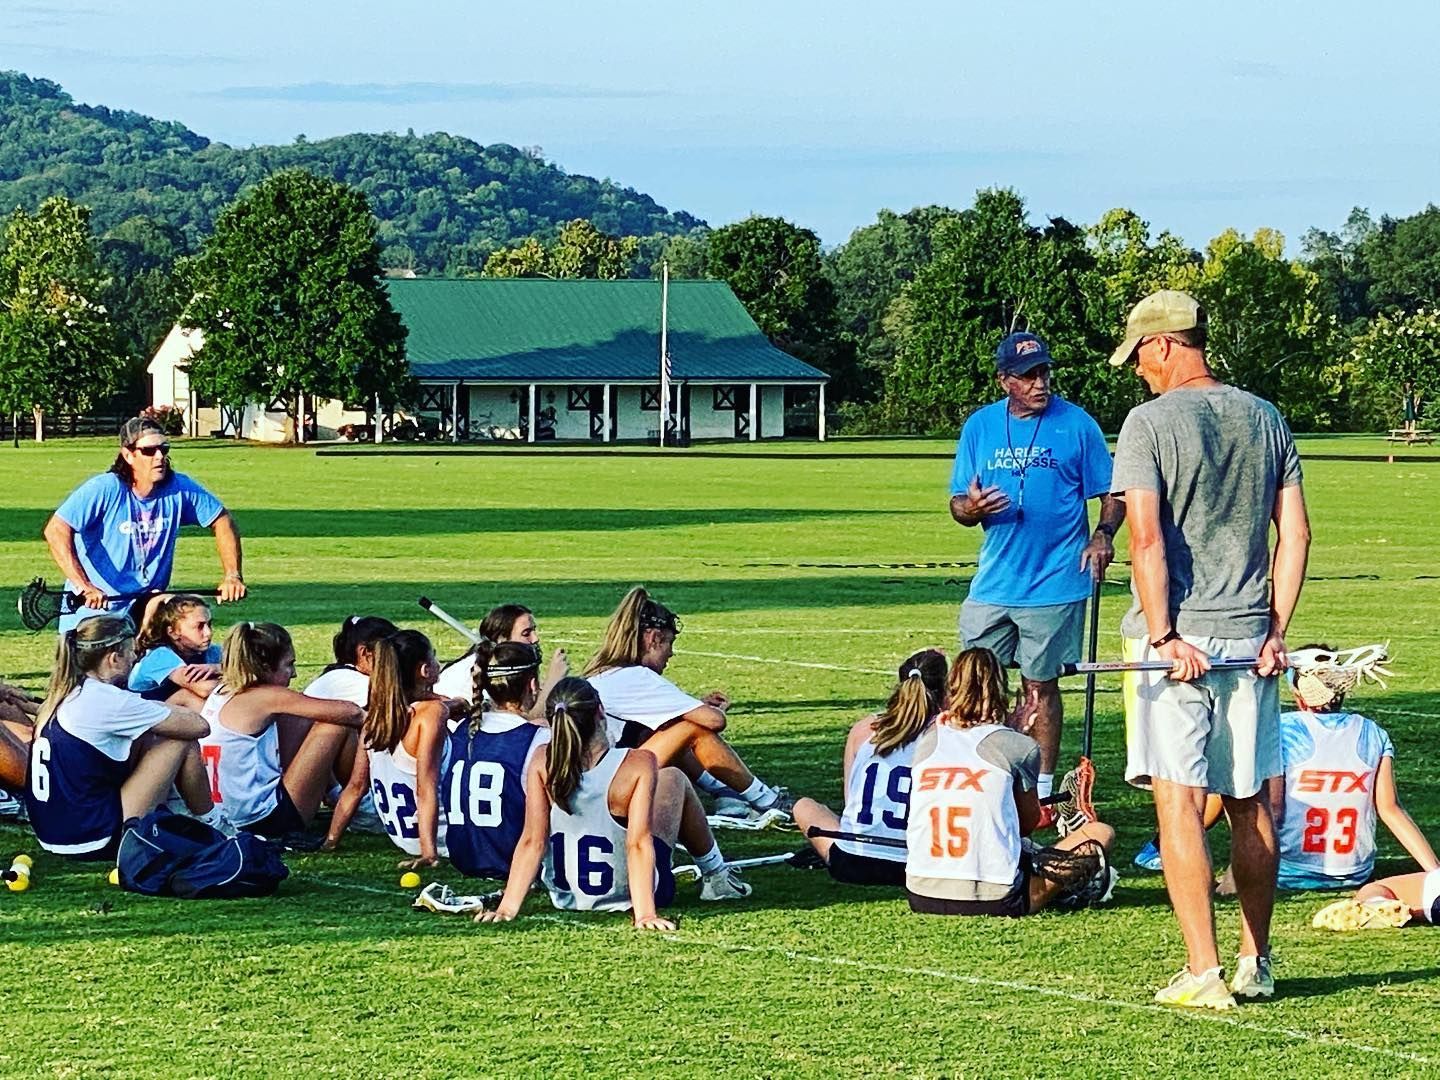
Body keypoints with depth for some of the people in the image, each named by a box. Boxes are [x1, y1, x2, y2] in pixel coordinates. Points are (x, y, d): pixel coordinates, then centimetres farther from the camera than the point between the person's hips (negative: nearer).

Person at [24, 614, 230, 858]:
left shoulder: (64, 695, 7)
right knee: (183, 742, 0)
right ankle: (210, 824, 20)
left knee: (144, 739, 16)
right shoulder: (107, 700, -17)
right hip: (94, 842, -9)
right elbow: (199, 726, -7)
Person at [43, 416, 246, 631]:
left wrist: (232, 576, -7)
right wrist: (83, 586, -35)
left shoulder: (180, 488, -5)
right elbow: (56, 530, -26)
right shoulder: (104, 489, -17)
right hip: (92, 610, -3)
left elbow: (221, 521, 6)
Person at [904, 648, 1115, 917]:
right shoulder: (1019, 746, -2)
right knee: (1100, 833, 16)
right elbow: (1029, 822, 12)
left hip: (921, 899, 5)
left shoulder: (927, 742, 8)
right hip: (994, 902, -5)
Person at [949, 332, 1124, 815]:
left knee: (1040, 686, 5)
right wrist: (970, 509, -15)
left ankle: (1040, 795, 14)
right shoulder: (979, 427, 6)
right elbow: (958, 503, 9)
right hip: (992, 585, 3)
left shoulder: (1076, 424, -3)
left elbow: (1112, 494, 0)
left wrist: (1102, 534, -20)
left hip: (1055, 585, -3)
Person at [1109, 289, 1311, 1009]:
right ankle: (1255, 965, 22)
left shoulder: (1151, 422, -7)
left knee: (1179, 803, -6)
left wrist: (1163, 637, -14)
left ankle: (1204, 974, -11)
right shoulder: (1265, 419, 10)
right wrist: (1277, 629, 8)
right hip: (1248, 638, 6)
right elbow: (1295, 531, 8)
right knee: (1250, 806, 14)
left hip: (1177, 640, -6)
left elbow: (1146, 538, -15)